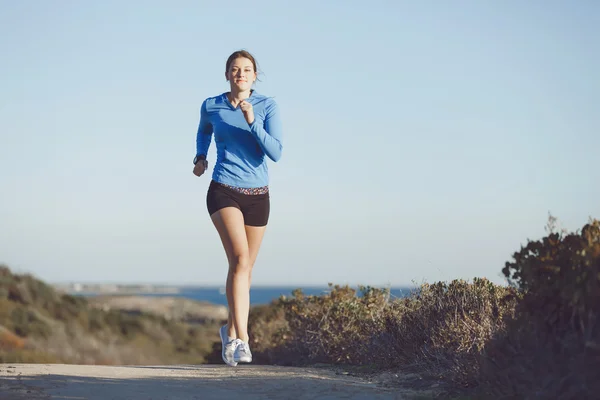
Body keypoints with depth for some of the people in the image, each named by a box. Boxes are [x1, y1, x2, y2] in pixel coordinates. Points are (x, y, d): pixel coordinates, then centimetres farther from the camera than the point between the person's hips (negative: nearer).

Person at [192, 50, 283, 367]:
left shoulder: (267, 106, -2)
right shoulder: (211, 106, 3)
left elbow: (276, 153, -12)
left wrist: (252, 122, -21)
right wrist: (200, 156, 10)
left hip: (257, 195, 2)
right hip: (223, 192, -2)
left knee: (244, 267, 11)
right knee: (240, 258, -23)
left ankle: (230, 331, 33)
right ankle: (242, 340, -27)